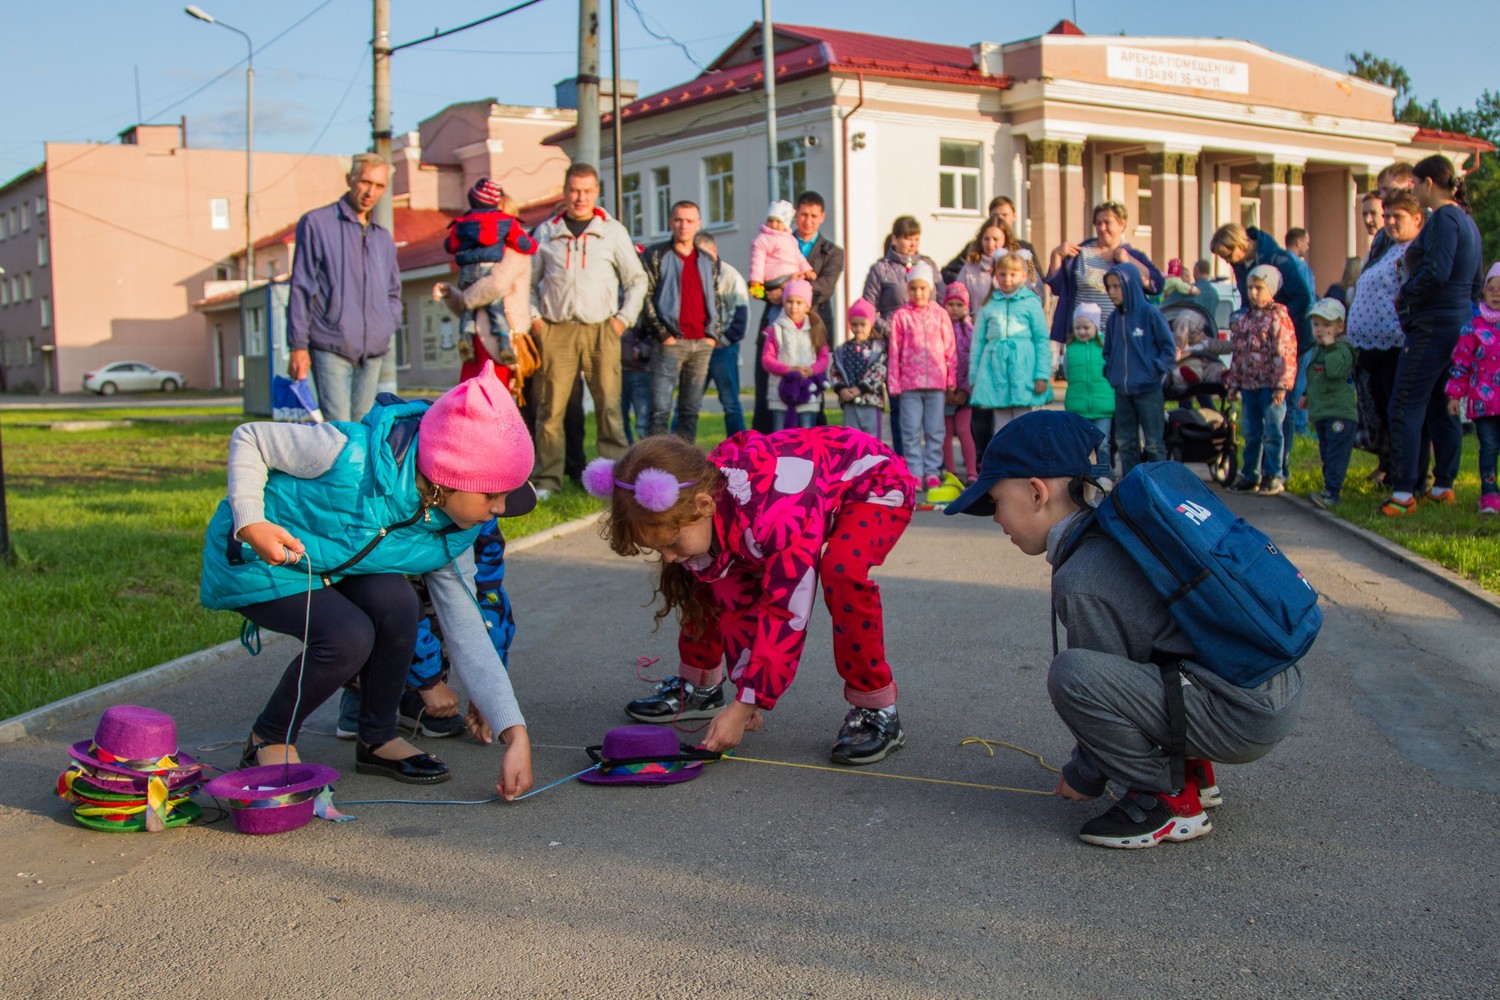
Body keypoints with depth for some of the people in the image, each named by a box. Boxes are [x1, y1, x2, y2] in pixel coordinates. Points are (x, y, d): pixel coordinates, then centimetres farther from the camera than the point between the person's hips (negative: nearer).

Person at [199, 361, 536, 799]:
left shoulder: (451, 535, -14)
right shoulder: (350, 453, -33)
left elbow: (468, 636, -13)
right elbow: (248, 439, -18)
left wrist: (516, 736, -21)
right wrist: (251, 525, -31)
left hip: (334, 567, 6)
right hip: (254, 562, -5)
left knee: (396, 601, -25)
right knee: (348, 636, -29)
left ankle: (378, 739, -2)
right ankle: (268, 740, -2)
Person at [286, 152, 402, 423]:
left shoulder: (383, 237, 19)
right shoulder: (316, 223, 3)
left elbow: (393, 293, 27)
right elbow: (301, 289, 0)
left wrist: (388, 327, 6)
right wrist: (298, 346, -6)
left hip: (373, 352, 5)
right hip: (331, 348, -5)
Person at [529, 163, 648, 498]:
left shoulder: (613, 231, 9)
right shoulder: (546, 232, 11)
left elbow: (637, 279, 13)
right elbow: (527, 281, 18)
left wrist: (623, 319, 3)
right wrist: (533, 318, 5)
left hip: (600, 331, -1)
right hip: (555, 332, 1)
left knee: (609, 405, -6)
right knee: (551, 407, -3)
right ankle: (548, 479, 3)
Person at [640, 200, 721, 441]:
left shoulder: (709, 261, 17)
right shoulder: (655, 255, 3)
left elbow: (716, 300, 19)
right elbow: (646, 297, -3)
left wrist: (713, 334, 5)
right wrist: (662, 334, -10)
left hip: (703, 344, 4)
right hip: (671, 343, -4)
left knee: (691, 411, 6)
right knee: (660, 410, -8)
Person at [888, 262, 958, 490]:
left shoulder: (940, 314, 5)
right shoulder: (901, 316, 1)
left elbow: (950, 349, 8)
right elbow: (894, 351, 3)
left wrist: (952, 379, 5)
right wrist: (893, 383, 1)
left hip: (936, 382, 1)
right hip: (909, 383, -1)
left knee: (935, 432, 5)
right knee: (911, 432, 2)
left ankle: (932, 472, 12)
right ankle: (914, 473, 7)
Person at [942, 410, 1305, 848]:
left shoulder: (1082, 578, -16)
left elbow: (1099, 681, -9)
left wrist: (1083, 779, 8)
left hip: (1246, 720, -10)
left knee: (1071, 673, -22)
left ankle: (1171, 802, -5)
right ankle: (1191, 772, 21)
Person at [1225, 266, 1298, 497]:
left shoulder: (1278, 318, -8)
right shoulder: (1242, 319, 13)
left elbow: (1285, 354, -13)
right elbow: (1237, 354, 18)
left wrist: (1281, 385, -17)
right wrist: (1233, 383, 15)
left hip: (1270, 385, -6)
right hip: (1249, 385, 6)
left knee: (1272, 432, -2)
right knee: (1251, 433, 12)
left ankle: (1273, 476, 6)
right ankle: (1250, 475, 20)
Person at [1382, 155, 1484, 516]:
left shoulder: (1443, 219, -14)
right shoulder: (1467, 220, 16)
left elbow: (1435, 273, -25)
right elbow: (1477, 281, 21)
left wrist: (1404, 298, -11)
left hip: (1432, 325, -10)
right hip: (1459, 322, 10)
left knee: (1406, 407, -8)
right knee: (1441, 407, 15)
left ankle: (1403, 493, -10)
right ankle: (1443, 486, 19)